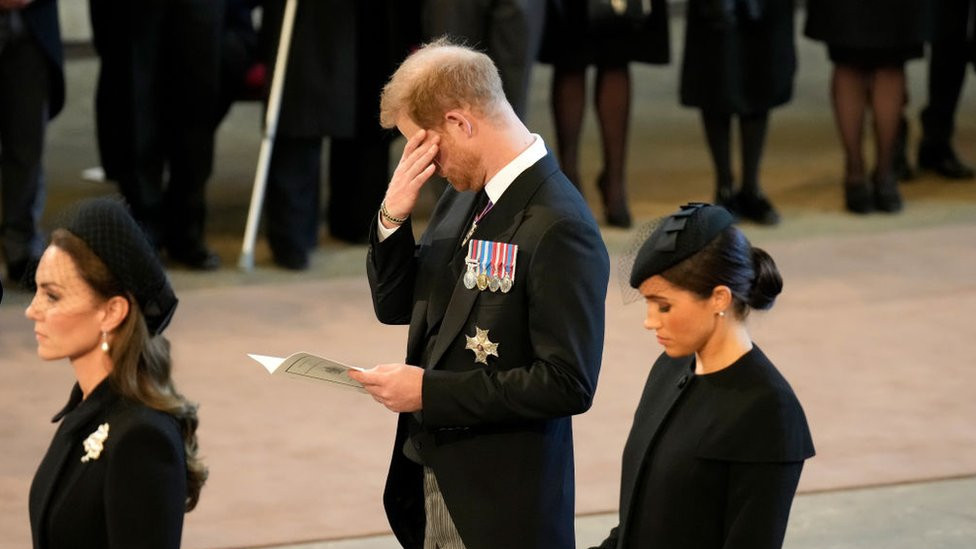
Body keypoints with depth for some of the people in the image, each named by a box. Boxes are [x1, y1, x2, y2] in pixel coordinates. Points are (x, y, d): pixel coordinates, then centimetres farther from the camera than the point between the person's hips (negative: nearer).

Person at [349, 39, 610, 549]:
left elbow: (568, 384, -23)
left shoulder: (559, 228, -20)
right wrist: (392, 217, -4)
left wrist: (430, 391, -20)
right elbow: (395, 306, 15)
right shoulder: (465, 195, 5)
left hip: (500, 503, -7)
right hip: (429, 475, 7)